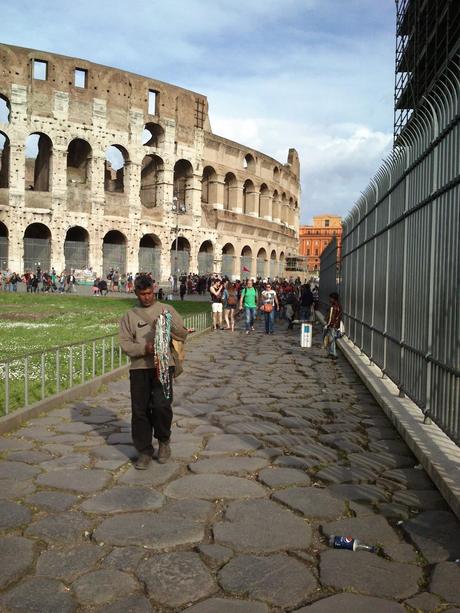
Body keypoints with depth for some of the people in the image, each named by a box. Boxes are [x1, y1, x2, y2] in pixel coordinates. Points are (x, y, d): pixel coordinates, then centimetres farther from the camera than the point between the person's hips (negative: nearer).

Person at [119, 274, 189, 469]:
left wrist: (168, 326, -12)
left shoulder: (166, 310, 9)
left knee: (161, 405, -13)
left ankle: (163, 440, 15)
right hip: (139, 367, 2)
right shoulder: (129, 315, 10)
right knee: (139, 410, 3)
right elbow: (125, 343, 1)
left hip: (163, 365, -2)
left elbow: (183, 334, 7)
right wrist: (144, 348, -16)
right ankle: (144, 451, 18)